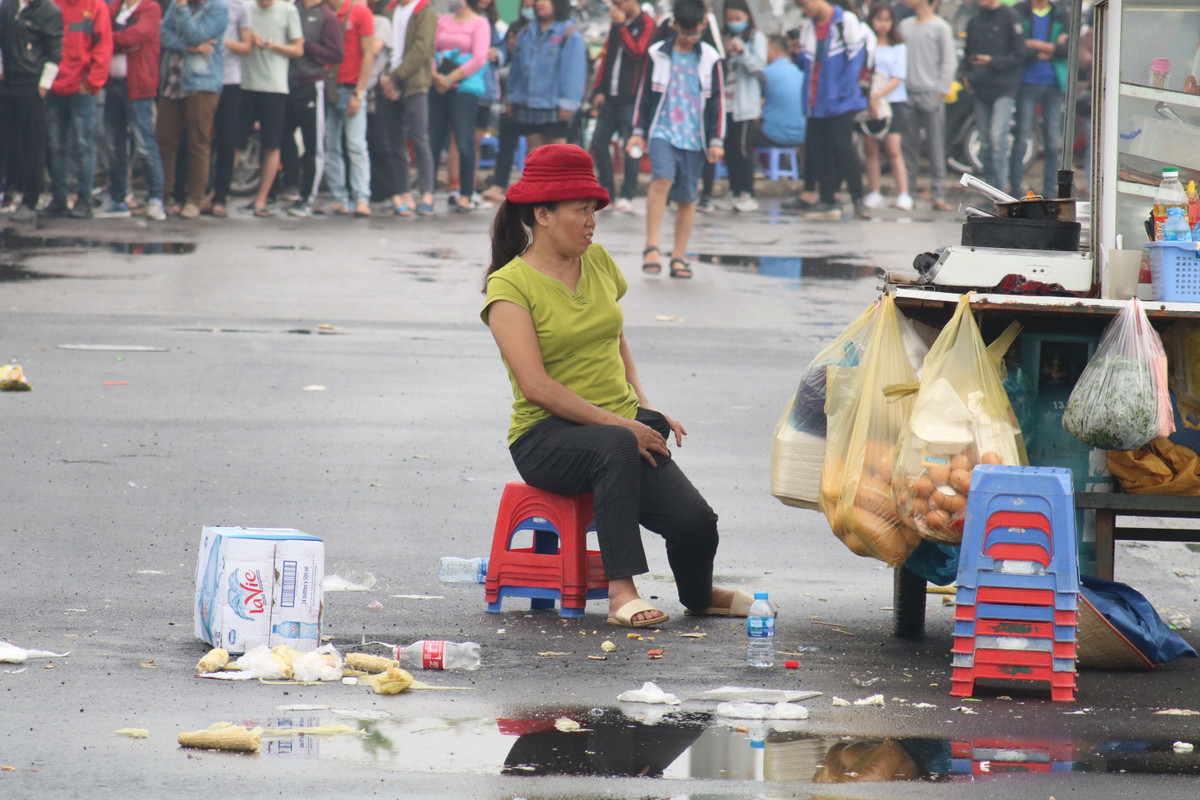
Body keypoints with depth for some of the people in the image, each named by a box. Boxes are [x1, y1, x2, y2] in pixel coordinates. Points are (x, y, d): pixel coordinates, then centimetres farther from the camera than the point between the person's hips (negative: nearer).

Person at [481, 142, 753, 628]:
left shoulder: (598, 262, 12)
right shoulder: (510, 287, -7)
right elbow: (536, 386, -16)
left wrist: (643, 407, 8)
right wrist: (616, 422, -21)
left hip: (623, 426, 5)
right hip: (546, 437, -5)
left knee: (695, 520, -17)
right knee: (616, 447, -40)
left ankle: (698, 596, 17)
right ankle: (621, 592, -38)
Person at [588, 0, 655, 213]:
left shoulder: (647, 24, -4)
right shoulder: (616, 25, 16)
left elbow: (637, 52, -17)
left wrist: (621, 25, -14)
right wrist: (599, 90, 12)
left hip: (631, 97, -7)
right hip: (610, 96, 7)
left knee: (630, 146, -4)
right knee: (599, 141, 3)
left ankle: (627, 196, 2)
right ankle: (606, 191, 12)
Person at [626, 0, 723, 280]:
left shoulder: (710, 59, 4)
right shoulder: (658, 54, 4)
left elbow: (717, 101, 7)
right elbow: (645, 94, 11)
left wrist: (716, 141, 3)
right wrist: (639, 131, 10)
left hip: (693, 138, 1)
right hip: (662, 131, -1)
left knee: (687, 198, 3)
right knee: (661, 180, -24)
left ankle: (678, 257, 11)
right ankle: (652, 247, -23)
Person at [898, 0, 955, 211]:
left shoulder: (940, 27, -1)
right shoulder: (905, 26, 14)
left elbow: (949, 62, -2)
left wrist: (941, 90, -10)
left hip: (931, 93, -5)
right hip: (908, 93, 5)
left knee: (936, 148, -4)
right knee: (907, 148, 4)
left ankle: (938, 195, -5)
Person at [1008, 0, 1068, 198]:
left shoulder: (1061, 17, 10)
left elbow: (1070, 47, -4)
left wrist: (1036, 45, -10)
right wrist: (1052, 49, -7)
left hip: (1054, 84, 3)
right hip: (1027, 83, -3)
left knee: (1053, 141, 2)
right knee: (1022, 138, -6)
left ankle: (1050, 190, 8)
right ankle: (1015, 188, 0)